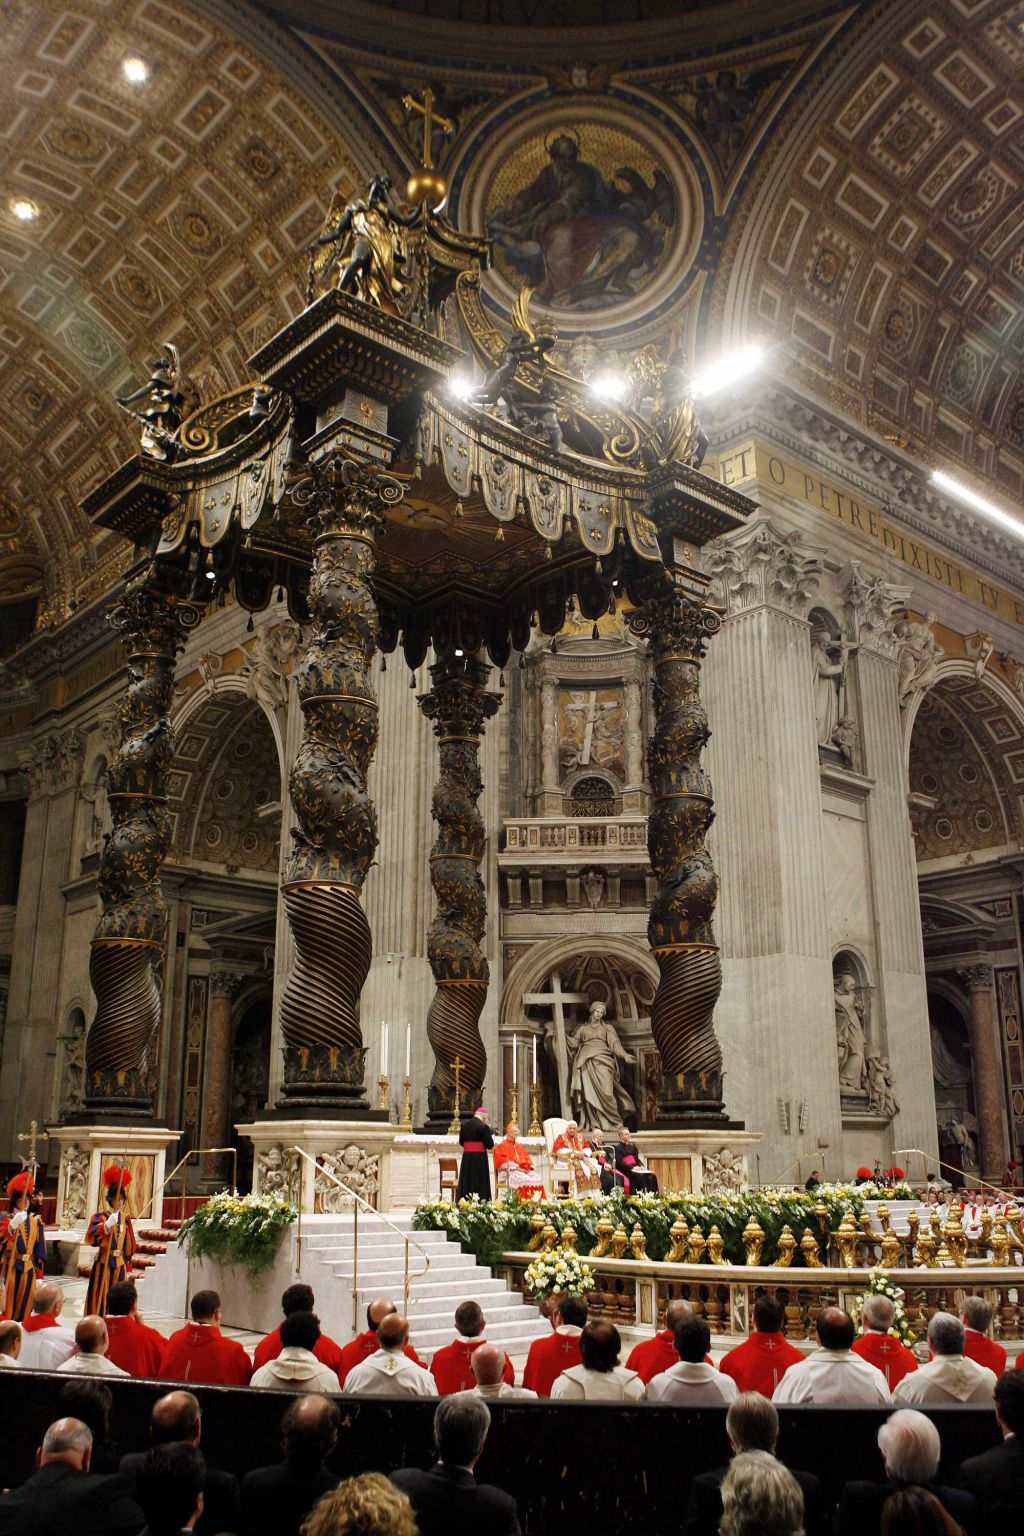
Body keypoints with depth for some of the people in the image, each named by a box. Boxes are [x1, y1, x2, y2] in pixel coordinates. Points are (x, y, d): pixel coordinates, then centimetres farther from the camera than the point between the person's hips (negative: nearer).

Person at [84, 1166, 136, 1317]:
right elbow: (91, 1237, -25)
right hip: (103, 1264, -4)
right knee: (100, 1300, -4)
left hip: (120, 1264, 4)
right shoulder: (99, 1217, -5)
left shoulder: (125, 1219, 9)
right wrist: (107, 1225, -42)